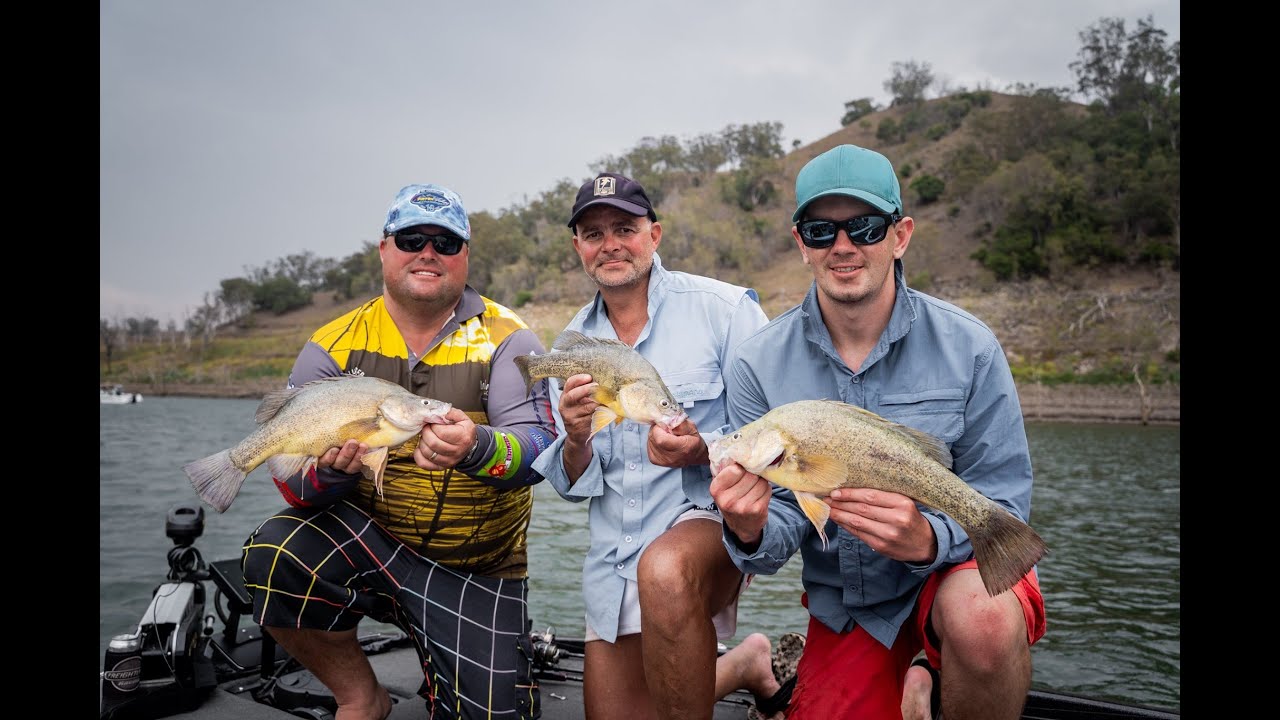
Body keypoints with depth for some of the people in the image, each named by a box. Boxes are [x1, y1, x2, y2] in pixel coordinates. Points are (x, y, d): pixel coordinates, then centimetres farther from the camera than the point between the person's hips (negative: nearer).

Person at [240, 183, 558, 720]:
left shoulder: (506, 339, -6)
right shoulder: (334, 346, -1)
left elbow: (540, 449, -18)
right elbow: (292, 480, -5)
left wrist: (477, 448, -41)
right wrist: (328, 469, -30)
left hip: (479, 573, -1)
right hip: (367, 541, 1)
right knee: (276, 553, -27)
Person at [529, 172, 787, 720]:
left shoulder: (723, 309, -10)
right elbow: (574, 485, 5)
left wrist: (707, 452, -29)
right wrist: (576, 439, -18)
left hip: (708, 517, -5)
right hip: (614, 555, 6)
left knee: (664, 569, -39)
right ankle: (741, 666, 36)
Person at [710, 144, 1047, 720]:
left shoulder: (968, 348, -15)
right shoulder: (757, 365, -11)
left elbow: (1002, 507, -11)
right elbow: (783, 515, -10)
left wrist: (928, 538, -33)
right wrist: (751, 532, -34)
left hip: (957, 566, -2)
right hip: (842, 605, 3)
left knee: (983, 620, -34)